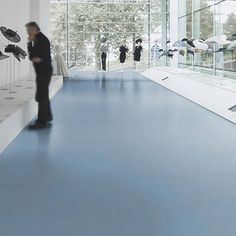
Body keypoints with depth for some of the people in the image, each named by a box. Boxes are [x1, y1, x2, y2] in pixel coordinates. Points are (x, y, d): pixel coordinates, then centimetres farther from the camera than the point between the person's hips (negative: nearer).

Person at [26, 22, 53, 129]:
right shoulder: (39, 39, 14)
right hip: (43, 71, 10)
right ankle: (47, 116, 31)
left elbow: (33, 55, -19)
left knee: (41, 96, -9)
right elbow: (33, 55, 15)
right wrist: (34, 58, -6)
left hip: (44, 71, -10)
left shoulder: (41, 39, -16)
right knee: (43, 94, 19)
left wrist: (29, 43, -10)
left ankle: (42, 122, -7)